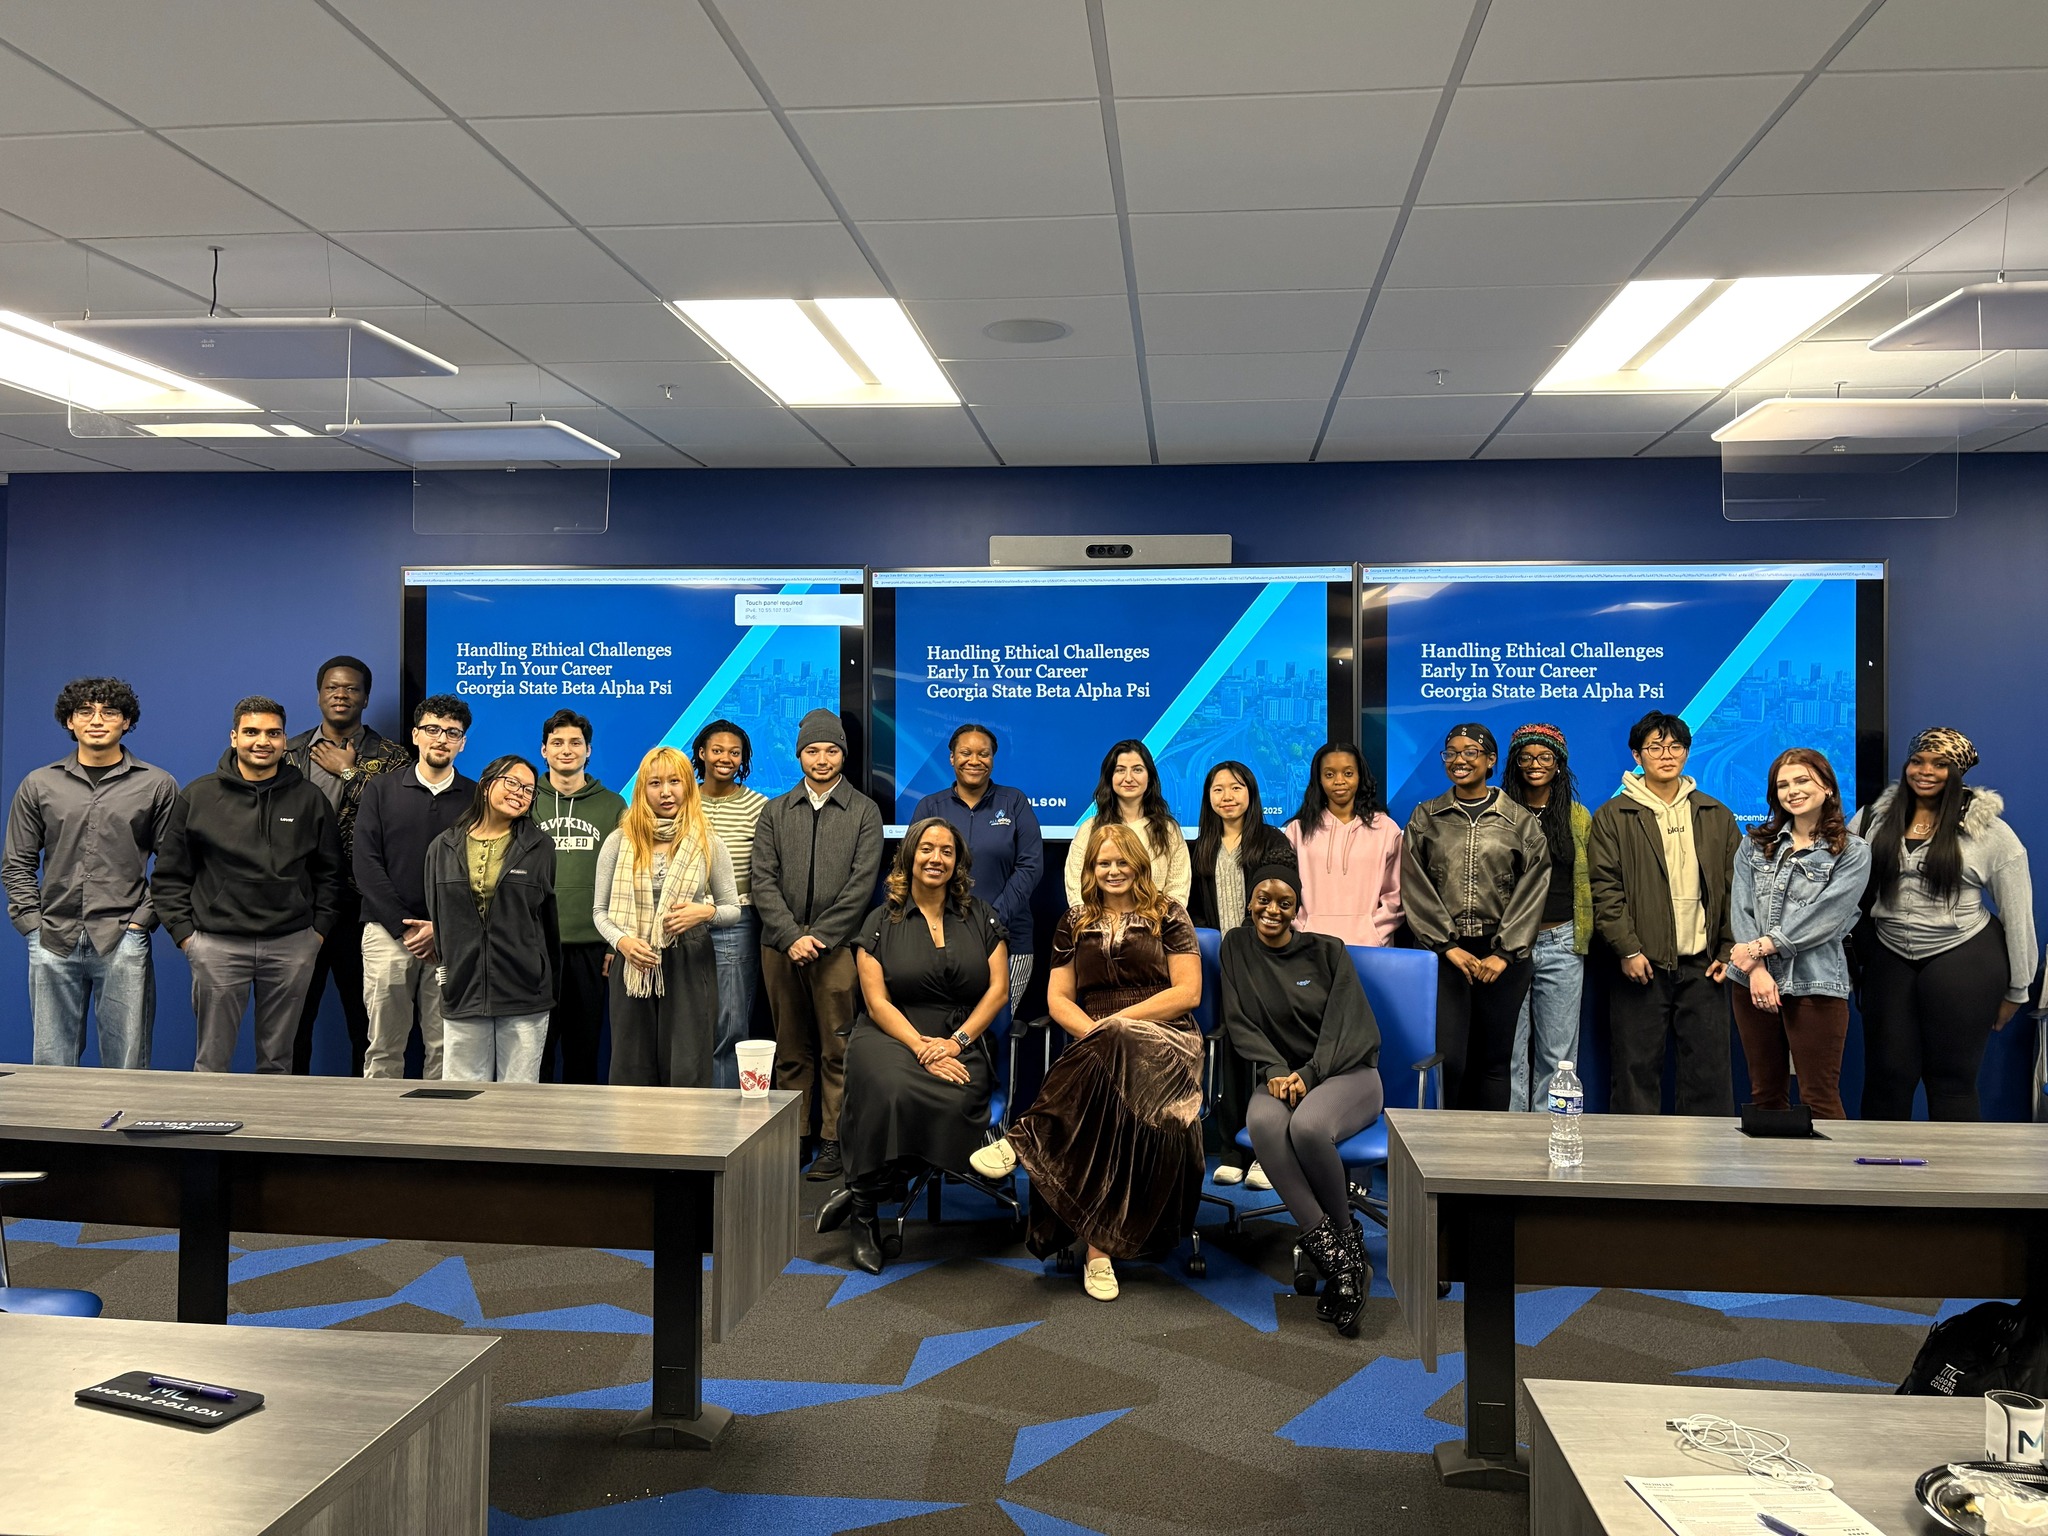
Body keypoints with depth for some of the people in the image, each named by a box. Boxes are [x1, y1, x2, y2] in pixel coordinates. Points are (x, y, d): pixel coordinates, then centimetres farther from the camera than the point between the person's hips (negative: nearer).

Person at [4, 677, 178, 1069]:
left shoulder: (158, 785, 4)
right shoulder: (38, 785, 10)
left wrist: (143, 919, -5)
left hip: (123, 944, -2)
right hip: (53, 945, 2)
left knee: (126, 1066, 1)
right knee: (51, 1065, 7)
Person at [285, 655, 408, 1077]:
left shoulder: (392, 758, 4)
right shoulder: (289, 753, 13)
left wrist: (349, 772, -7)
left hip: (360, 904, -2)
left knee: (366, 1018, 2)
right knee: (293, 1015, 8)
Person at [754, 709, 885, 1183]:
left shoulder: (864, 812, 6)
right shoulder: (774, 812, 14)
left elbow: (861, 884, -3)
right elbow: (763, 881, 5)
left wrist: (819, 937, -10)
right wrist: (792, 935, -8)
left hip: (836, 946, -2)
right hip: (781, 946, 3)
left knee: (837, 1050, -3)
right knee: (791, 1050, 8)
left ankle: (834, 1142, 2)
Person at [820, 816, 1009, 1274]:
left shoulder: (981, 918, 13)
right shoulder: (881, 922, 9)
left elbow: (998, 989, 7)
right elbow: (878, 1001, 0)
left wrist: (956, 1041, -8)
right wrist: (922, 1048, -14)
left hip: (962, 1042, 2)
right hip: (891, 1036, -1)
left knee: (955, 1099, -32)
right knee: (891, 1092, -35)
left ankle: (861, 1197, -16)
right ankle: (865, 1217, -15)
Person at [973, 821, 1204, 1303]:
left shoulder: (1167, 914, 9)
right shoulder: (1075, 924, 18)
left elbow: (1187, 992, 0)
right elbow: (1057, 999, 14)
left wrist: (1116, 1022, -9)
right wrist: (1092, 1031, -9)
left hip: (1168, 1041, -2)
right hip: (1099, 1047, 2)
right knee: (1123, 1103, -37)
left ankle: (1024, 1140, -39)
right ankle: (1099, 1248, -36)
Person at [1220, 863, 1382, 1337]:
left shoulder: (1327, 951, 3)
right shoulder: (1237, 947, 9)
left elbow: (1347, 1026, -5)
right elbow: (1241, 1024, 2)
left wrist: (1307, 1074, -20)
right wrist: (1275, 1072, -15)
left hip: (1346, 1072, -2)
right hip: (1280, 1075, 2)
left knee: (1307, 1127, -36)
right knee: (1264, 1123, -35)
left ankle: (1347, 1238, -10)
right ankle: (1338, 1258, -33)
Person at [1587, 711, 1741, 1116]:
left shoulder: (1716, 816, 13)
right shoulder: (1613, 817, 3)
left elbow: (1735, 887, 12)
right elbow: (1605, 890, -3)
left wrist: (1729, 950, 3)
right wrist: (1628, 950, -11)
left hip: (1702, 965, 3)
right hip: (1642, 965, -2)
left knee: (1709, 1071, 5)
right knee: (1637, 1070, 2)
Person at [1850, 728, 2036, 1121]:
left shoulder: (1988, 831, -6)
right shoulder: (1876, 819, 2)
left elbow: (2017, 912, -2)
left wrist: (2016, 990, 0)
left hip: (1963, 960, -3)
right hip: (1889, 960, 3)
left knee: (1951, 1078, 5)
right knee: (1885, 1074, 7)